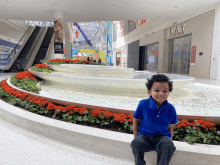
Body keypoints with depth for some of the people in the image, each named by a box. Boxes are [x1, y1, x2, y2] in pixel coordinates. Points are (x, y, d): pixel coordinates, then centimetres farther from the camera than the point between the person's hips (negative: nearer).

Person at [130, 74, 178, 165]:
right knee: (136, 143, -32)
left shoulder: (170, 108, -3)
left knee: (169, 145, -32)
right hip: (144, 135, 0)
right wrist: (135, 137, 2)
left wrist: (170, 139, 2)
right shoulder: (143, 104, -8)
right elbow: (136, 120, 4)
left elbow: (170, 126, 11)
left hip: (162, 136, 1)